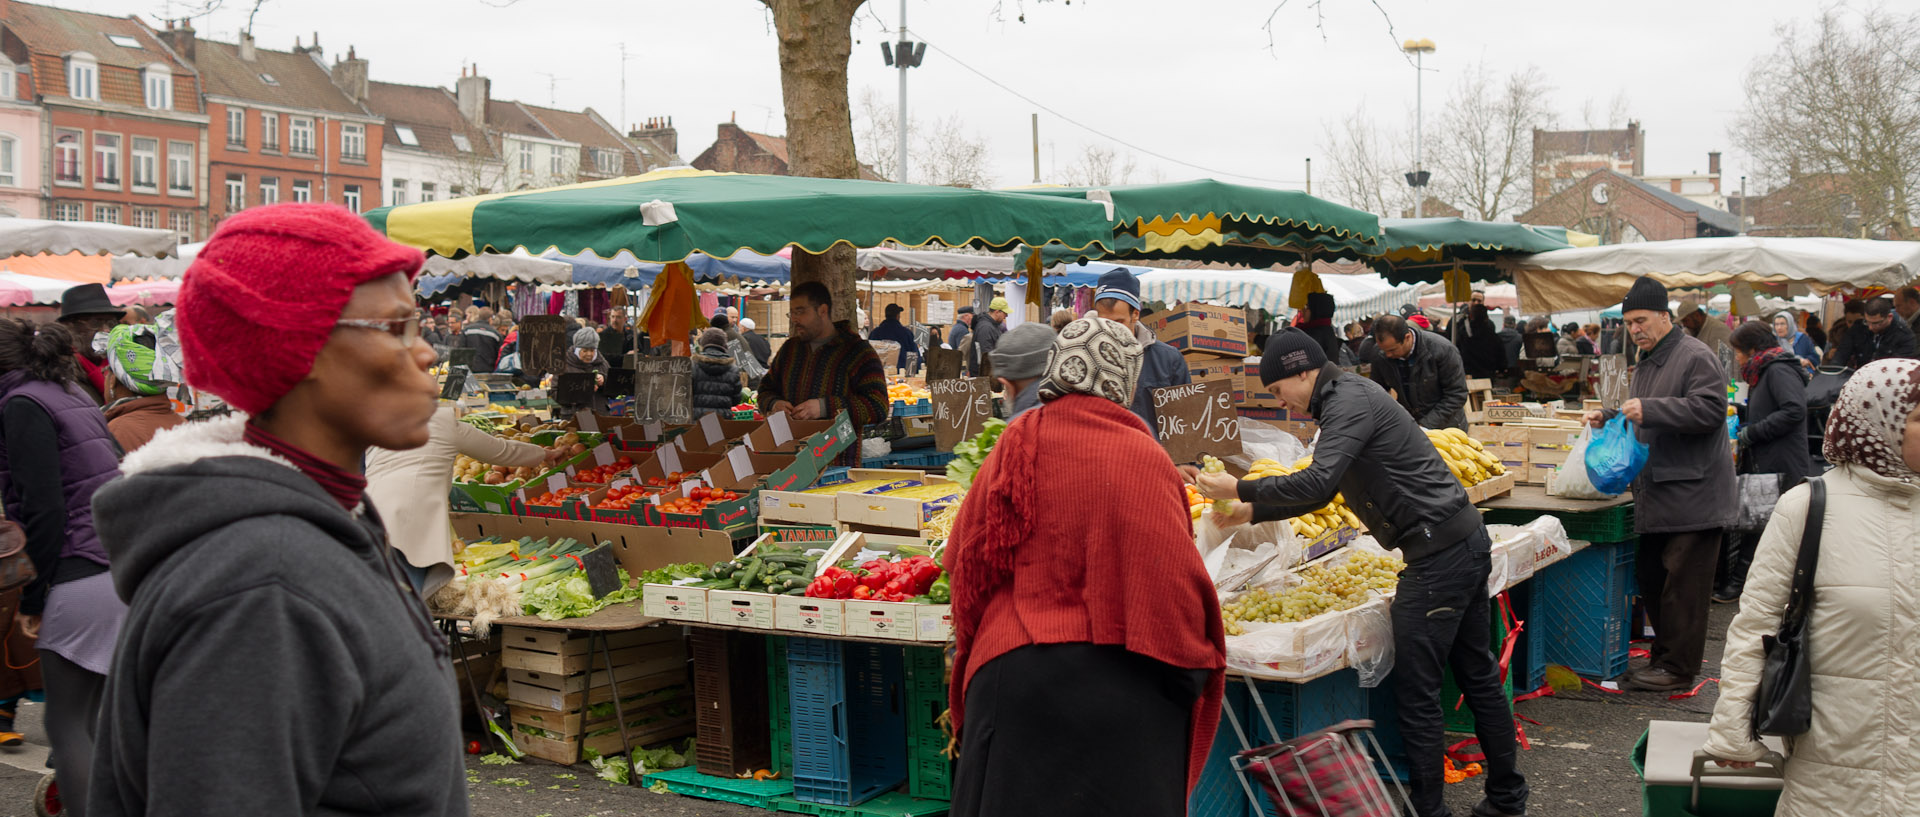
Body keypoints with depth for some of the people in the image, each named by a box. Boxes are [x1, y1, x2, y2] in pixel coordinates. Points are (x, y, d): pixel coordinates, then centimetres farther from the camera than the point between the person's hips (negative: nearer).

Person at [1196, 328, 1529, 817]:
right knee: (1477, 676, 18)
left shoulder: (1351, 400, -13)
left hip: (1438, 553, -11)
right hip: (1467, 540, 11)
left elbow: (1317, 483, -26)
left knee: (1416, 692, -5)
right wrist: (1251, 513, 20)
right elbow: (1323, 491, 25)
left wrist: (1240, 489, -18)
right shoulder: (1349, 398, 19)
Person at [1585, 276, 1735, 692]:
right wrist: (1608, 417, 14)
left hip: (1692, 494, -10)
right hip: (1656, 494, 10)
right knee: (1651, 577, 13)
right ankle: (1664, 657, 23)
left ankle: (1678, 669, 1)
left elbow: (1709, 409, -21)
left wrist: (1648, 409, -24)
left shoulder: (1696, 357, -9)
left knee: (1683, 583, -5)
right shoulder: (1646, 362, 20)